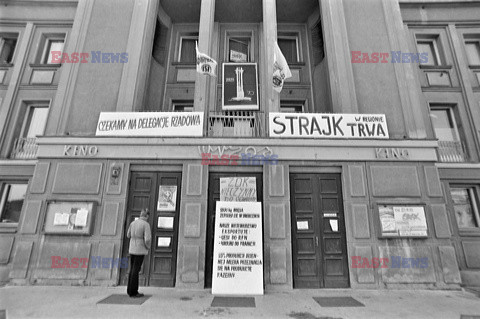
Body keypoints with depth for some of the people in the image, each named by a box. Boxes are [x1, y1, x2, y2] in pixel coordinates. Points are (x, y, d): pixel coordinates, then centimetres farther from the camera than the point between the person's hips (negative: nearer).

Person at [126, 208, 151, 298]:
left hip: (132, 249, 7)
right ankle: (133, 292, 7)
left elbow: (128, 235, 18)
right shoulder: (146, 224, -16)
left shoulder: (133, 223, 4)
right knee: (136, 270, -1)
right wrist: (148, 247, -2)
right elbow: (147, 239, -21)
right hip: (140, 250, -6)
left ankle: (130, 290, 22)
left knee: (132, 269, 15)